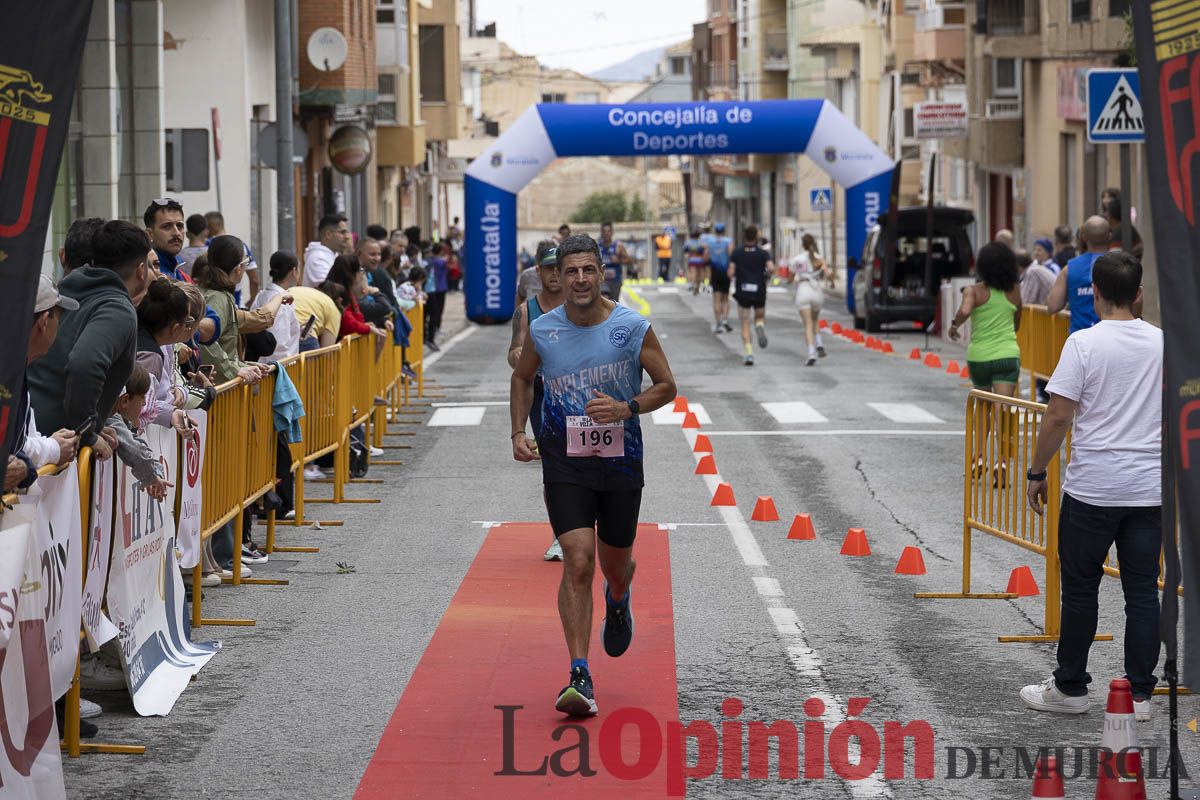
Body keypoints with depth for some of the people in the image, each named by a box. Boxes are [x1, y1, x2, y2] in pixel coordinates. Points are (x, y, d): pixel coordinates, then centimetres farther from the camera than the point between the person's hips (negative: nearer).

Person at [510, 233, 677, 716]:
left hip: (620, 461, 1)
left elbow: (666, 387, 0)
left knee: (615, 563, 14)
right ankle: (579, 677, -14)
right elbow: (522, 378, 16)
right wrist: (519, 431, 4)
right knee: (578, 562, -15)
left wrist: (626, 408, -18)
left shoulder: (632, 328, -9)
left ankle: (618, 600, 54)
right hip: (564, 463, -1)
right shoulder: (543, 331, -4)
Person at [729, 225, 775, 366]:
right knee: (760, 317, 23)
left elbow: (730, 273, -7)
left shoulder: (736, 253, 0)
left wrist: (734, 278, 16)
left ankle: (749, 353, -10)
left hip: (742, 292, 0)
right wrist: (768, 275, 4)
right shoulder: (763, 253, -2)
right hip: (759, 292, 0)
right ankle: (760, 327, -15)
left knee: (745, 325, 6)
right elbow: (771, 268, -17)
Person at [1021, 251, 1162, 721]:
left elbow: (1058, 417, -12)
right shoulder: (1163, 344, 3)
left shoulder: (1085, 343, -10)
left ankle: (1070, 688, 14)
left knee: (1080, 590, 7)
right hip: (1150, 489, 4)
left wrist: (1037, 473, -1)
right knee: (1142, 591, 8)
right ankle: (1139, 694, 10)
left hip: (1092, 489, -4)